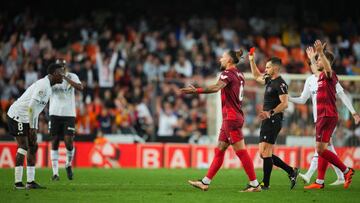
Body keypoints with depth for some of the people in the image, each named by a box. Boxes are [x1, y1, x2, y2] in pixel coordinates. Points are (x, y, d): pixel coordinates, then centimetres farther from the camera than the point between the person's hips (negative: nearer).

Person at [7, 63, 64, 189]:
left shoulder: (48, 87, 14)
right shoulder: (43, 85, -19)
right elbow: (31, 106, -25)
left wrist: (34, 129, 17)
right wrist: (32, 127, -22)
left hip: (25, 118, 10)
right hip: (17, 116, -10)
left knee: (33, 147, 8)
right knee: (23, 147, -12)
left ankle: (30, 181, 9)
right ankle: (18, 182, -12)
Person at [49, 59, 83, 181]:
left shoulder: (72, 77, 1)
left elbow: (80, 88, -16)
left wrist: (66, 78, -23)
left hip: (69, 114, -1)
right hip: (55, 113, 1)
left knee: (69, 142, -8)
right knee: (55, 142, 1)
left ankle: (68, 165, 20)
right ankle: (55, 172, 5)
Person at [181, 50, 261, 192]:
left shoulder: (228, 73, -12)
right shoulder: (239, 75, 14)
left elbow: (216, 88, -30)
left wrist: (196, 90, -36)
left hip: (231, 118, -9)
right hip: (233, 118, 9)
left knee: (241, 152, -7)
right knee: (219, 151, 10)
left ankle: (254, 184, -6)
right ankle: (205, 182, 14)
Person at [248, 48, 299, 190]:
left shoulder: (280, 84, -12)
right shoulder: (269, 80, 16)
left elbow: (284, 104, -20)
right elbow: (257, 76, 36)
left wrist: (270, 113, -29)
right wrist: (252, 61, 27)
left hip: (273, 121, -10)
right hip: (267, 121, 10)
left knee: (265, 152, -11)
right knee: (264, 154, 9)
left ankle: (265, 184, -7)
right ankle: (291, 171, 12)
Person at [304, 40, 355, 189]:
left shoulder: (329, 75, -10)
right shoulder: (321, 76, 18)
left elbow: (328, 68, -36)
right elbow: (317, 71, 44)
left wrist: (321, 52, -49)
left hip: (327, 116, -10)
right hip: (324, 116, 10)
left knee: (321, 149, -13)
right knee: (321, 149, 8)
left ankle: (346, 170, -9)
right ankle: (319, 182, 10)